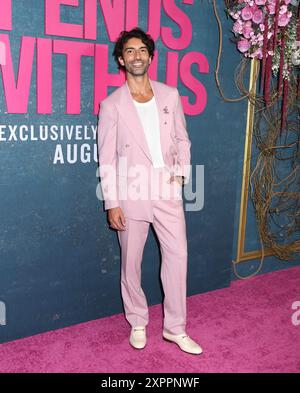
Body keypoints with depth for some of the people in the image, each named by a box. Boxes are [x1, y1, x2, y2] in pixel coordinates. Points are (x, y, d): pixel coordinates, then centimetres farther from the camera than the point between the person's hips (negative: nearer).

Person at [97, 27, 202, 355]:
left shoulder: (170, 95, 6)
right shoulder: (112, 104, -3)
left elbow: (182, 139, 14)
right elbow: (107, 159, -4)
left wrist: (181, 170, -3)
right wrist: (112, 203, -8)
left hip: (168, 191, 3)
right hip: (131, 194, -2)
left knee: (177, 254, 2)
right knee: (131, 261, 8)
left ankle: (175, 328, 18)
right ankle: (137, 323, 29)